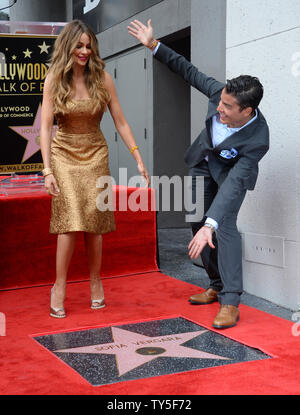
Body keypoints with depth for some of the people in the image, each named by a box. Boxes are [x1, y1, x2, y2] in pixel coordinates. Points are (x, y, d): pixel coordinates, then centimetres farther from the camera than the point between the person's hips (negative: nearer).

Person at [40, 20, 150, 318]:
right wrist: (47, 170, -18)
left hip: (95, 154, 2)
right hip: (64, 154, -1)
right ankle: (59, 288, -1)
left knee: (94, 221, 1)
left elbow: (120, 122, 0)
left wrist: (138, 159, -3)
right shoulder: (54, 80, -6)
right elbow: (45, 127, -9)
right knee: (70, 220, -12)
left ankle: (95, 283, 18)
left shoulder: (102, 78, -3)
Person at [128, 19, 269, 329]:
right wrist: (154, 45, -13)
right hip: (204, 161, 6)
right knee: (198, 222, 9)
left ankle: (230, 302, -21)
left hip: (232, 169, -6)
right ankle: (217, 286, 23)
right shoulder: (221, 92, -30)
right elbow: (190, 72, -12)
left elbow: (233, 184, -46)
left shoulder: (257, 140, -40)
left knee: (225, 224, -24)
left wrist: (210, 226, -54)